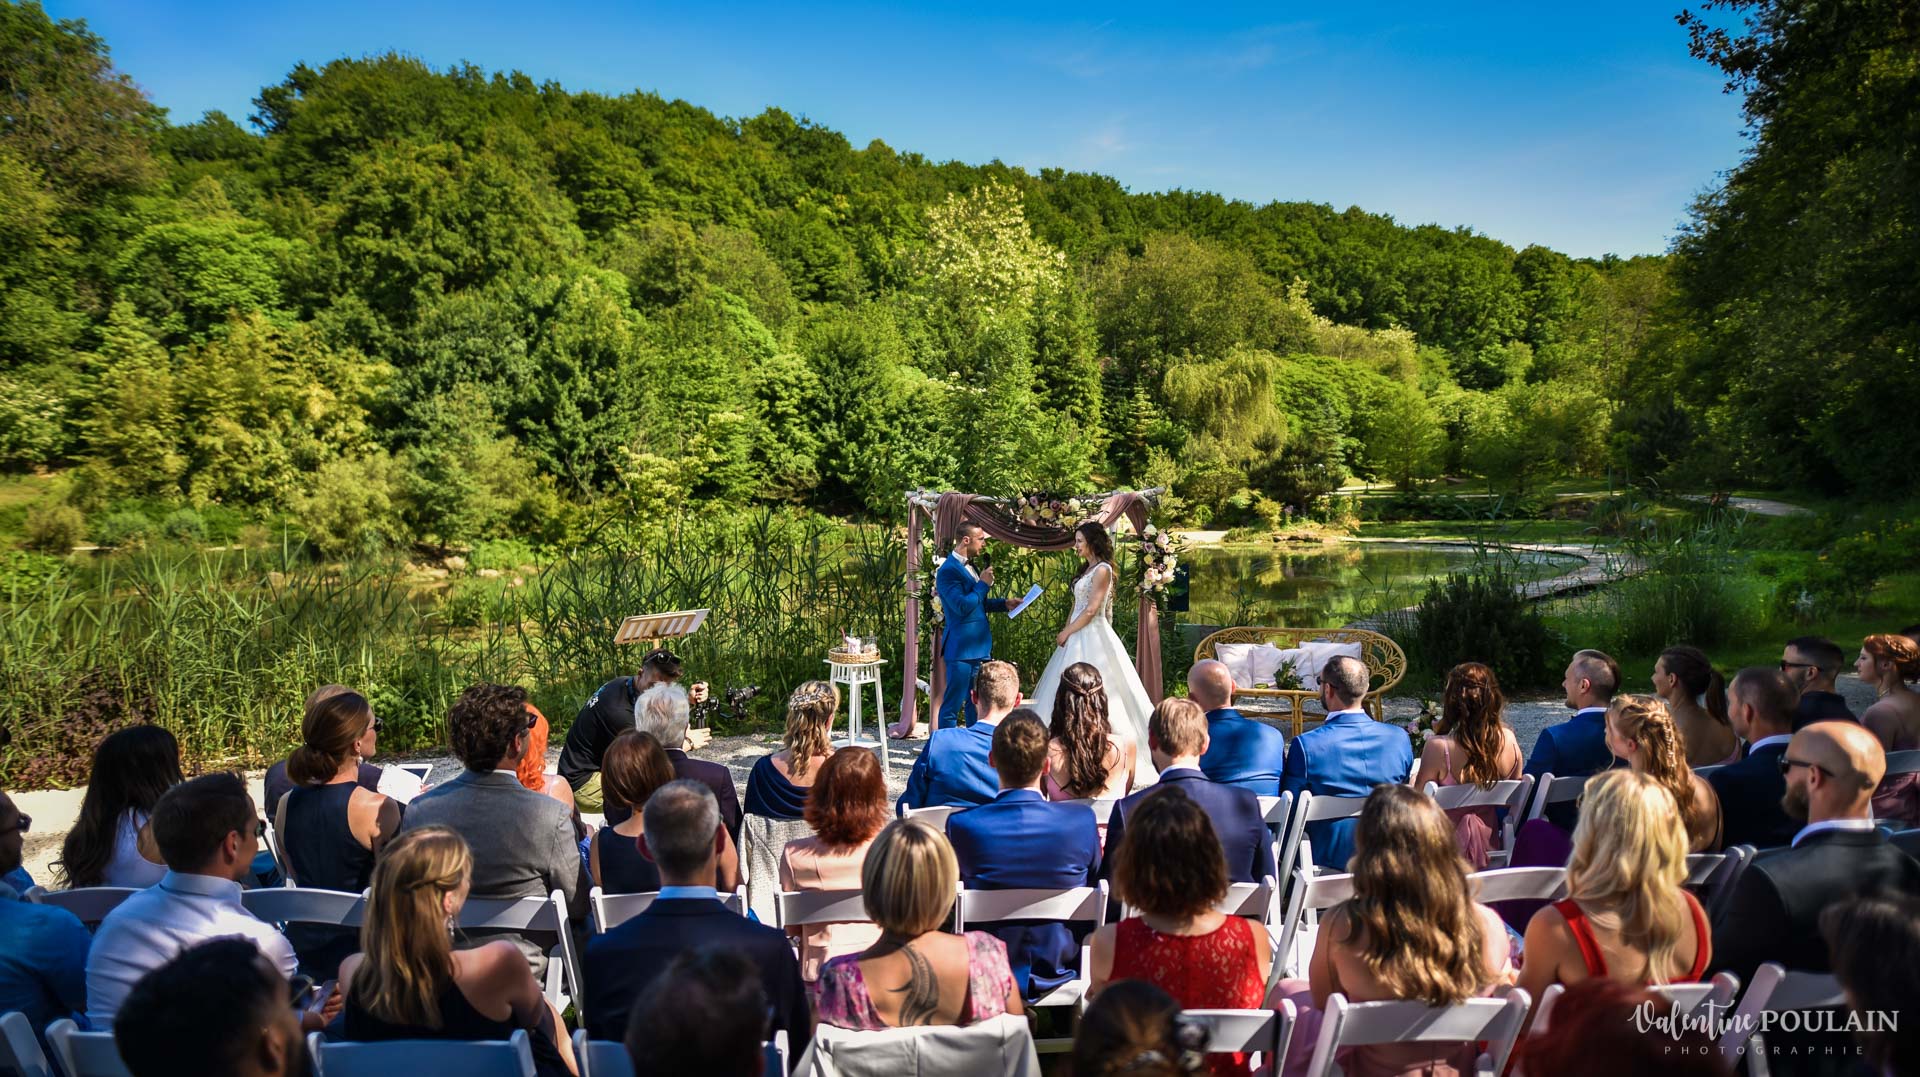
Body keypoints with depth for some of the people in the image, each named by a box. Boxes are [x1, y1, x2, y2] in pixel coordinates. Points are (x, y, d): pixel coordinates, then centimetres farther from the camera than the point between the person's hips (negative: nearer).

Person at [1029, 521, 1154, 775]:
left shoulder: (1102, 570, -12)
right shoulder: (1086, 569, 15)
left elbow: (1091, 610, -17)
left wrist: (1066, 633, -11)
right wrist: (1065, 632, 7)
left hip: (1092, 637, -9)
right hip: (1078, 637, 9)